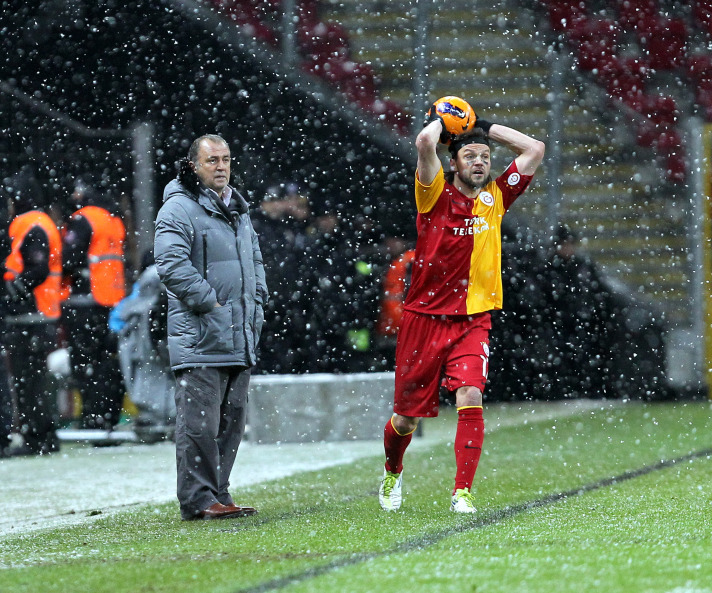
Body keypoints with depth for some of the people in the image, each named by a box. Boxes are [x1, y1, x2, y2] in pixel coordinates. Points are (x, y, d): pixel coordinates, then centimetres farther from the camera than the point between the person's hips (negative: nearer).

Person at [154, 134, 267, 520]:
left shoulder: (238, 211, 20)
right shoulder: (179, 209, -8)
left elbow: (255, 260, 29)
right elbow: (172, 264, -18)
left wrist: (255, 304, 14)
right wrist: (210, 303, -17)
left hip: (240, 338, 9)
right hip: (199, 338, -9)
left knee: (231, 419, 11)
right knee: (199, 422, -10)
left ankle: (218, 495, 17)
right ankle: (198, 499, -8)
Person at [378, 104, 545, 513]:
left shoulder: (495, 198, 6)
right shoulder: (437, 195, -5)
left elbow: (535, 149, 8)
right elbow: (425, 142, -21)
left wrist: (487, 128, 9)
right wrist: (442, 120, -1)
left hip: (474, 321, 2)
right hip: (425, 317, -2)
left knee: (470, 398, -20)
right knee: (408, 415, 8)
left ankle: (463, 492, -16)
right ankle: (392, 472, 38)